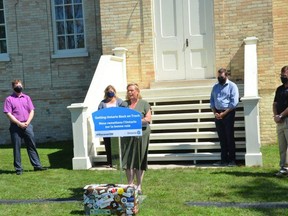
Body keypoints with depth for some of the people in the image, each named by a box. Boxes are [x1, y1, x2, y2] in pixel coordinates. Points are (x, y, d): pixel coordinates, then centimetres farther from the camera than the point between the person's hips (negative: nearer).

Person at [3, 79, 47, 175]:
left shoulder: (26, 98, 12)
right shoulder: (9, 99, 2)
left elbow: (32, 111, 8)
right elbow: (8, 114, -6)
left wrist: (27, 122, -6)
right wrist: (19, 123, -13)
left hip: (27, 125, 3)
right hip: (15, 127, -3)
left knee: (32, 146, 5)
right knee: (16, 148, 3)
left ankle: (37, 165, 10)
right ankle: (18, 168, 10)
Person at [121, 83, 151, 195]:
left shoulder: (144, 103, 4)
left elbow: (148, 119, -3)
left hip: (141, 134, -3)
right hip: (127, 136, 3)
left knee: (140, 161, 2)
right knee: (127, 161, 1)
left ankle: (139, 187, 11)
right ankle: (130, 185, 12)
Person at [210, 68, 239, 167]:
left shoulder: (232, 86, -3)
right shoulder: (215, 86, 14)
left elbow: (234, 102, -10)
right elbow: (212, 100, 15)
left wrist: (224, 113, -14)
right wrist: (215, 113, -1)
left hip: (228, 113, -5)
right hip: (218, 114, 5)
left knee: (230, 137, -3)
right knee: (221, 138, 8)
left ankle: (232, 160, 4)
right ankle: (224, 160, 13)